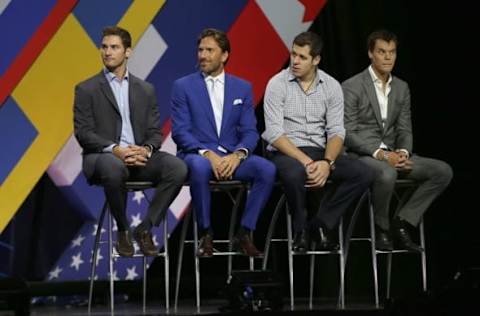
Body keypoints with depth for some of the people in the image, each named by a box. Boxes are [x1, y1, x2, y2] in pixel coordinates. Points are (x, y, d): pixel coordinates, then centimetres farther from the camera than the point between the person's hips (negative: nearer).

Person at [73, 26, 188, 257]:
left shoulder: (145, 90, 16)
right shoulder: (86, 90, 5)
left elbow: (155, 132, 11)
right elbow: (83, 133, -4)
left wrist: (146, 150, -13)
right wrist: (115, 149, -20)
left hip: (139, 158, 3)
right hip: (102, 157, -3)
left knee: (178, 168, -25)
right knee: (114, 168, -40)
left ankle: (145, 228, -11)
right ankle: (122, 231, -15)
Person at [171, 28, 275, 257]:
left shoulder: (242, 88, 12)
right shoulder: (183, 86, 4)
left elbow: (250, 132, 7)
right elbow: (180, 131, -4)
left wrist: (237, 155, -15)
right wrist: (208, 154, -20)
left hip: (231, 157, 3)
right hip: (196, 154, -3)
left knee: (267, 169, -26)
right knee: (200, 167, -39)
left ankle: (244, 233, -16)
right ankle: (205, 234, -22)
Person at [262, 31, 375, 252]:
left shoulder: (332, 86, 4)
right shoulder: (278, 84, -6)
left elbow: (336, 131, 0)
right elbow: (274, 133, -13)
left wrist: (327, 162, -20)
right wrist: (305, 161, -23)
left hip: (319, 151, 4)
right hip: (285, 152, -4)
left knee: (363, 174, -18)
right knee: (295, 173, -39)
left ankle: (320, 224, -6)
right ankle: (301, 229, -11)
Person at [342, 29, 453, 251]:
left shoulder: (401, 88, 11)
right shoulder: (351, 87, -7)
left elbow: (404, 130, 11)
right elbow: (347, 133, -12)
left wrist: (403, 152, -13)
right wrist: (380, 153, -23)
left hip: (391, 155, 6)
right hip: (360, 155, -6)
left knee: (443, 171, -13)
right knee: (387, 173, -40)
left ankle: (402, 223, -10)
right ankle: (381, 229, -14)